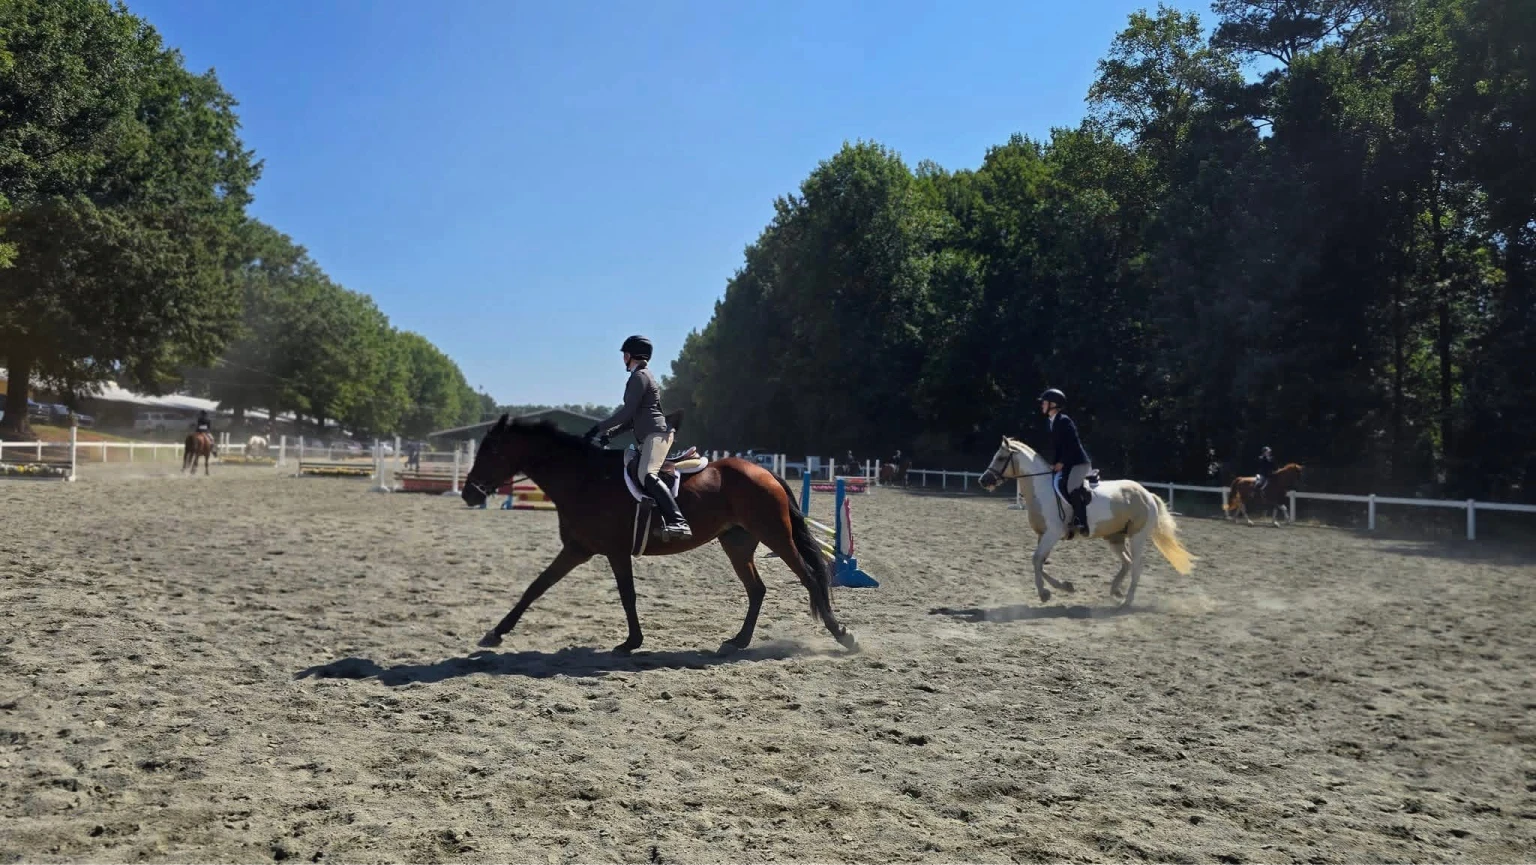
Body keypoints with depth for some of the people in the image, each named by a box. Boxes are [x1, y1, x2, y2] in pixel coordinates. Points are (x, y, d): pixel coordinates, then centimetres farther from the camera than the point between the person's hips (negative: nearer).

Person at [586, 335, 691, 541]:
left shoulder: (639, 376, -6)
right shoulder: (644, 376, 26)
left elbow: (628, 412, -15)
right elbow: (635, 416, 26)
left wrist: (599, 428, -10)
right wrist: (611, 432, 17)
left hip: (656, 434, -11)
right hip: (653, 436, 11)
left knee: (647, 475, -31)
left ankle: (677, 522, -46)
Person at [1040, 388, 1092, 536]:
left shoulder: (1064, 421, -16)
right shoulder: (1050, 422, 11)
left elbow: (1072, 445, -19)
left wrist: (1061, 463, -19)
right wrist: (1055, 463, 3)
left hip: (1078, 462, -10)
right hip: (1066, 464, 10)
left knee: (1071, 487, -23)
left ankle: (1082, 522, -20)